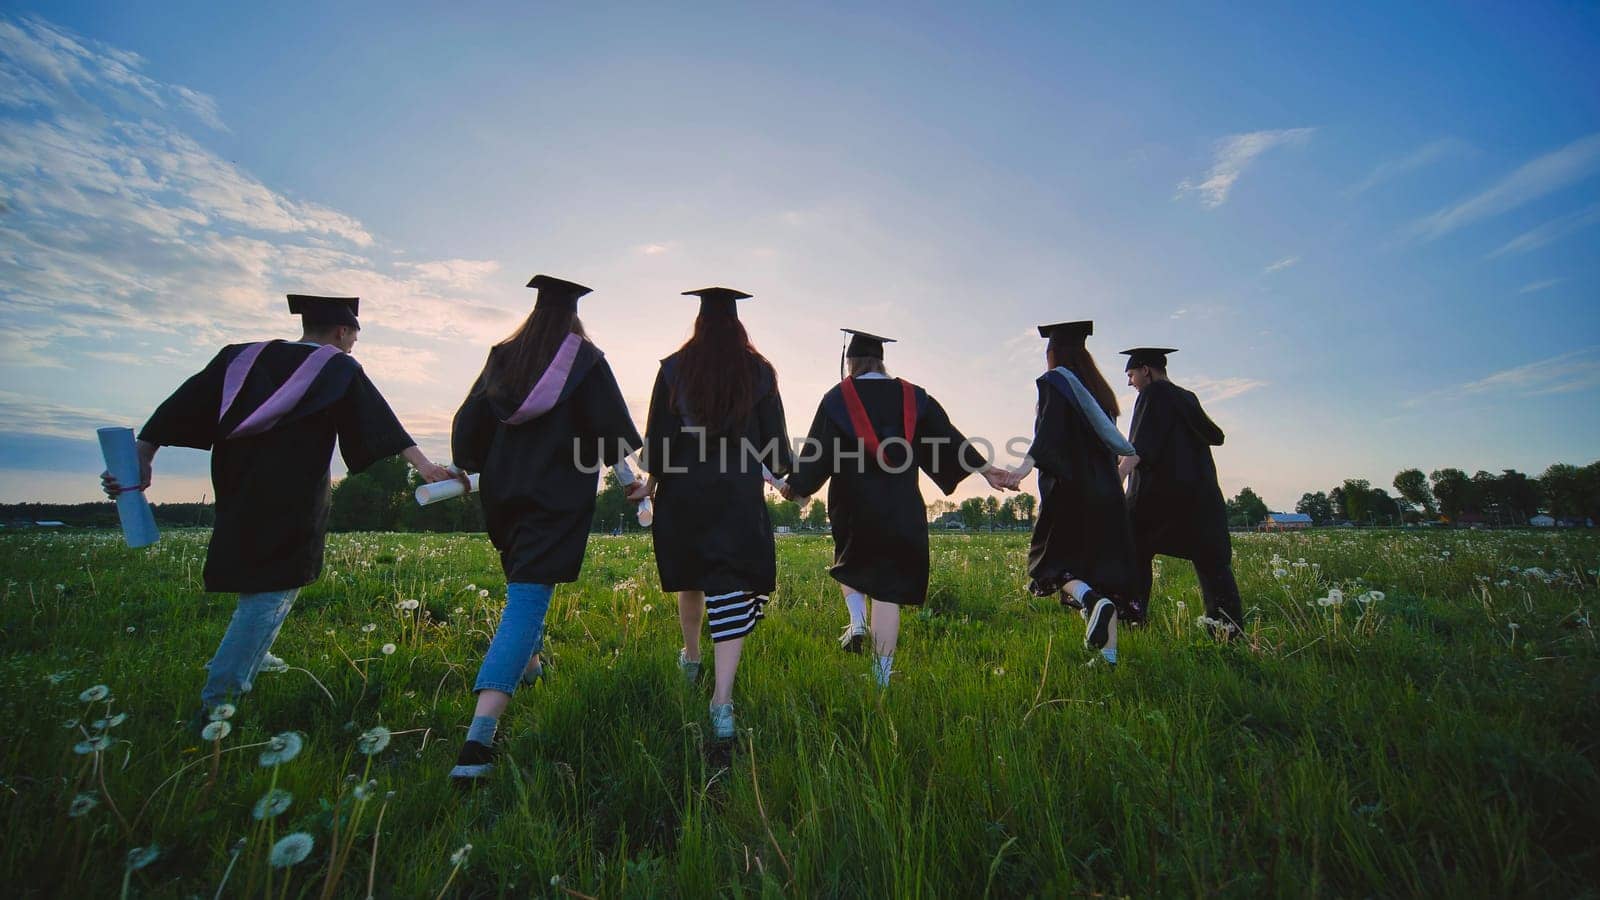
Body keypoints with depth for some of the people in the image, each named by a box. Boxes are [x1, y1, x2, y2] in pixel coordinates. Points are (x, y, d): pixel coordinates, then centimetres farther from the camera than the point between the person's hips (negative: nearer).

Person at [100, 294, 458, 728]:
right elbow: (379, 419, -15)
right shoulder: (338, 369, -2)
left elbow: (185, 403, 7)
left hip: (238, 495, 7)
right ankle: (218, 700, -4)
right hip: (292, 503, -7)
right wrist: (423, 465, -23)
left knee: (255, 577, 27)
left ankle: (250, 658, 36)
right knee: (272, 590, -1)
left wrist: (142, 460, 7)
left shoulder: (246, 356, 13)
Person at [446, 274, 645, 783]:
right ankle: (479, 738, -17)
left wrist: (468, 468, 25)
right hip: (558, 496, -5)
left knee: (523, 584, 28)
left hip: (503, 492, 6)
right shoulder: (586, 360, -5)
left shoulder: (503, 357, 9)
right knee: (528, 601, -9)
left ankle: (528, 662, 47)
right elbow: (612, 424, -8)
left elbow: (469, 423, 12)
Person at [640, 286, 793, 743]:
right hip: (740, 495, -1)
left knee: (690, 580, 22)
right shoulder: (758, 371, -1)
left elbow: (657, 432, 0)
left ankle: (691, 658, 42)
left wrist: (654, 475, 13)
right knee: (731, 591, -3)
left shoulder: (673, 369, -1)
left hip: (683, 490, 2)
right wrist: (780, 471, 21)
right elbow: (774, 433, 5)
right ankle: (722, 701, -10)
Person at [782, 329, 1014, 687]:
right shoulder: (912, 396, 6)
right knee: (887, 588, 6)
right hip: (901, 509, 2)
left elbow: (818, 449, -3)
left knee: (851, 562, 27)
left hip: (853, 504, -1)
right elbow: (946, 436, 2)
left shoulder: (838, 397, -1)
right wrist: (984, 468, 6)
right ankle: (882, 673, 8)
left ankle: (857, 621, 6)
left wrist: (795, 486, 9)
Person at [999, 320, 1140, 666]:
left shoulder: (1053, 381, -3)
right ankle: (1109, 654, 6)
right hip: (1104, 490, 7)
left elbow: (1051, 428, -20)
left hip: (1068, 488, -6)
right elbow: (1111, 439, 22)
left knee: (1053, 560, 3)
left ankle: (1090, 600, -25)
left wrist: (1029, 463, -34)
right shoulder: (1098, 387, 17)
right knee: (1103, 565, 6)